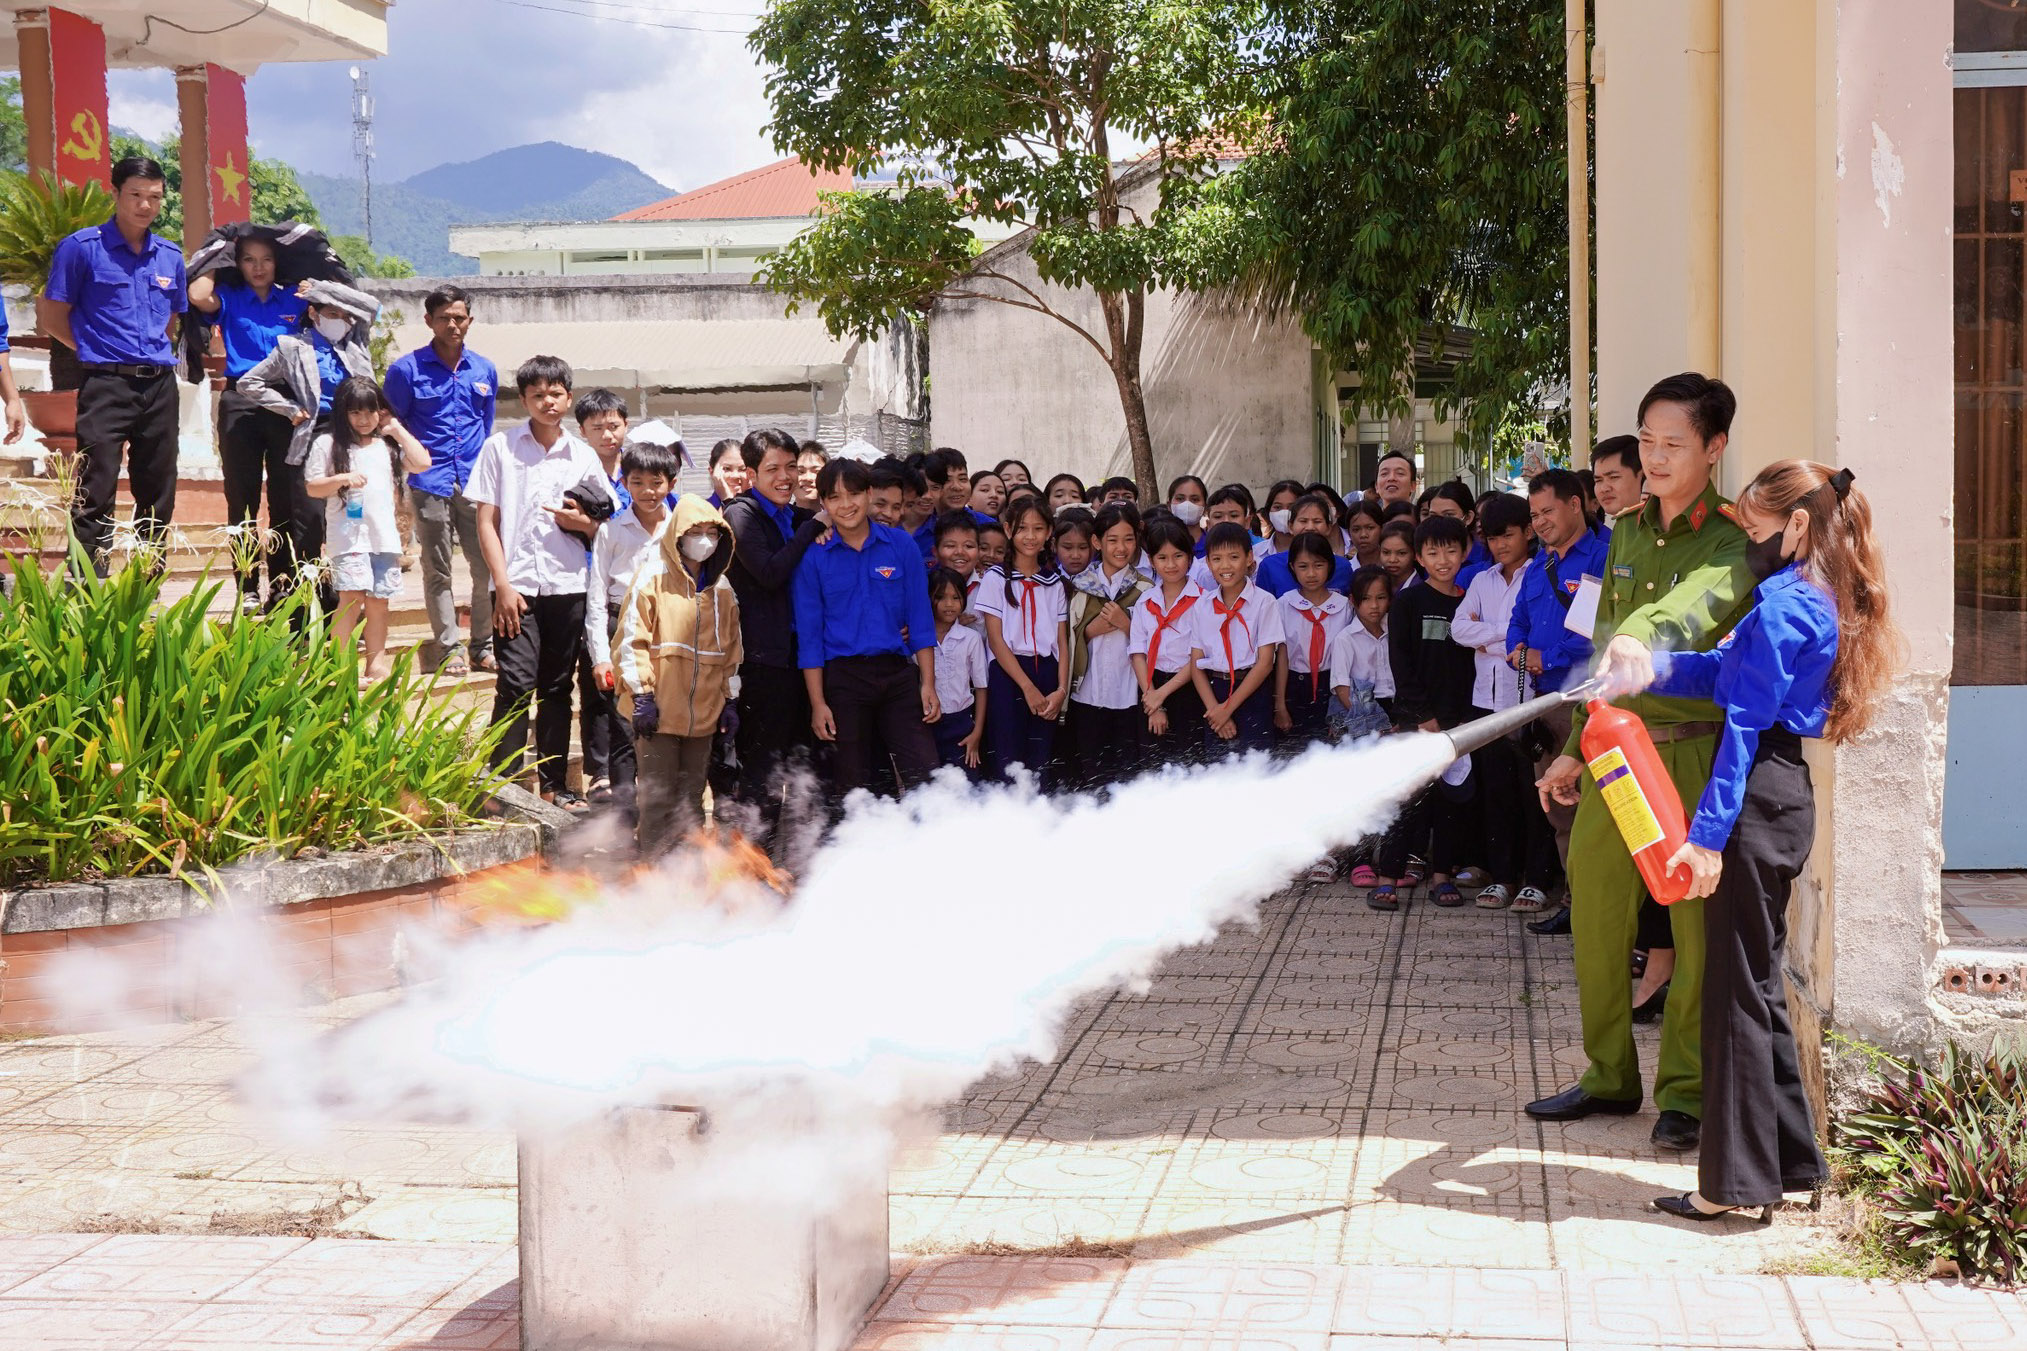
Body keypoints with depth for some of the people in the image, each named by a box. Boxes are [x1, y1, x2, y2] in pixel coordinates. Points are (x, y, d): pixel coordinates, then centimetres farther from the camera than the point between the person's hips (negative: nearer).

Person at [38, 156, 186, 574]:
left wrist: (154, 352, 11)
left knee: (157, 497, 9)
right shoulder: (81, 248, -3)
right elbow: (52, 316, 0)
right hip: (106, 384, -5)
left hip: (159, 385, 5)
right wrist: (97, 350, 2)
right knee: (96, 496, -8)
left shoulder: (170, 257, 12)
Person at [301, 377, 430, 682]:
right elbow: (312, 487, 2)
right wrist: (341, 480, -15)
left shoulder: (387, 445, 13)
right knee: (353, 597, -14)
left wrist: (398, 431, 6)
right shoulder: (328, 444, 3)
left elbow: (422, 463, 3)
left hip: (385, 535, 4)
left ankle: (376, 665, 15)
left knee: (378, 600, 7)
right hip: (348, 535, -4)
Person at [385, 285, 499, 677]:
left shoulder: (484, 371, 10)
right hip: (430, 484, -3)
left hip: (475, 482, 3)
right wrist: (413, 462, 0)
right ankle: (450, 648, 10)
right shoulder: (407, 369, -1)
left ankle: (483, 645, 13)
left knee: (488, 565, 1)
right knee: (437, 570, 3)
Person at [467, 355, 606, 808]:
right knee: (516, 685, -10)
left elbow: (600, 529, 16)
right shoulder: (500, 448, 3)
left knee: (557, 689, 8)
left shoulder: (584, 457, 9)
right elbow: (487, 522, 1)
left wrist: (579, 521, -8)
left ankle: (553, 784, 15)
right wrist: (503, 585, -8)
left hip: (568, 587, 3)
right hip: (517, 586, -3)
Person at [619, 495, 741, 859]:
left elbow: (732, 647, 18)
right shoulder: (653, 577, -4)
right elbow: (633, 639, -7)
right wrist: (641, 694, -11)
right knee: (658, 794, -4)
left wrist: (730, 698, 13)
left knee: (692, 797, 10)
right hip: (659, 708, -5)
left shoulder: (722, 589, 13)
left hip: (703, 712, 5)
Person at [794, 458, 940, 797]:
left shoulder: (901, 545, 5)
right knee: (854, 788, 5)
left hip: (898, 673, 1)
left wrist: (928, 684, -1)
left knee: (924, 776, -11)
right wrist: (818, 703, -4)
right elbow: (809, 635, 2)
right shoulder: (813, 557, 2)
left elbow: (921, 618, 6)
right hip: (843, 677, -1)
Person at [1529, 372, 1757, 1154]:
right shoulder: (1627, 533, 13)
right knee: (1594, 908, 9)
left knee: (1697, 923, -1)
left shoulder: (1731, 541, -8)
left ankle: (1685, 1092, 10)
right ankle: (1610, 1075, 23)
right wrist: (1576, 748, 18)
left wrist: (1644, 640, -53)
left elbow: (1701, 598, -33)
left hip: (1692, 752, -6)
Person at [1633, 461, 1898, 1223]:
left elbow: (1745, 725, -19)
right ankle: (1790, 1161, 25)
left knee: (1736, 989, -3)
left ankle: (1737, 1182, 3)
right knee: (1759, 982, 17)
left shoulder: (1782, 607, -15)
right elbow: (1727, 672, 12)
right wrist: (1652, 668, -4)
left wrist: (1708, 833, -21)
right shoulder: (1820, 603, 16)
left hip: (1758, 802, -10)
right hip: (1788, 796, 10)